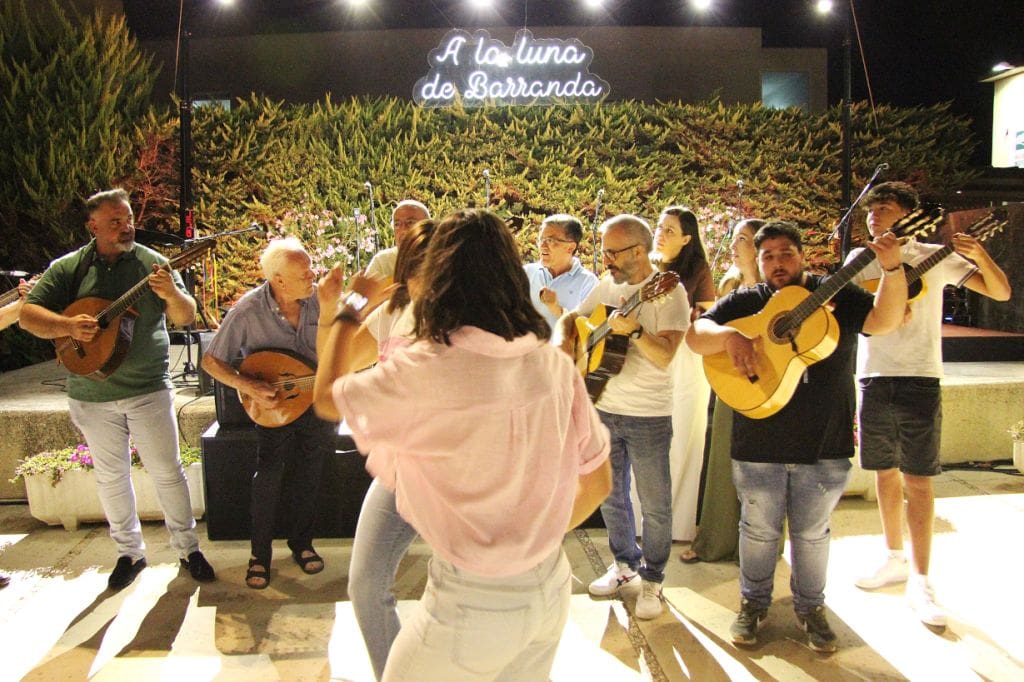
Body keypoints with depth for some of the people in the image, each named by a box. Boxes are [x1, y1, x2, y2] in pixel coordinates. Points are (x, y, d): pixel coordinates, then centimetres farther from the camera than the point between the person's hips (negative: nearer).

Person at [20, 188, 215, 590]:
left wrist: (172, 294, -27)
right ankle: (130, 552, 29)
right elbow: (28, 315, -4)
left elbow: (186, 318, -5)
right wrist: (67, 326, -23)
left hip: (149, 390, -1)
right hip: (92, 396, 2)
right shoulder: (67, 268, 0)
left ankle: (187, 547, 19)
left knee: (167, 471, 4)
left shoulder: (152, 263, -2)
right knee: (111, 476, 13)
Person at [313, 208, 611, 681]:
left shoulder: (422, 370, -21)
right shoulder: (555, 365, -5)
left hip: (473, 600, -5)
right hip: (550, 588, 6)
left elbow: (325, 399, -2)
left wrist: (349, 311, 11)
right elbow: (596, 484, 3)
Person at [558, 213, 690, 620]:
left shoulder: (669, 293, -13)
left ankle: (652, 581, 24)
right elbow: (571, 319, 16)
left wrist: (634, 329, -39)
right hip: (604, 409, 6)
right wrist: (564, 342, -4)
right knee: (610, 495, 17)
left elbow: (665, 357, -23)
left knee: (654, 505, 5)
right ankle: (625, 566, 36)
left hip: (648, 417, -6)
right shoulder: (607, 285, 6)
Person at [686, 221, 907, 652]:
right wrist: (729, 336, -30)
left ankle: (811, 608, 35)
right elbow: (695, 336, -10)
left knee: (811, 532, 15)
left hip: (824, 446, 0)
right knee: (759, 530, 14)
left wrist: (892, 269, -28)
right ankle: (754, 604, 34)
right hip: (758, 446, 0)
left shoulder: (836, 296, 2)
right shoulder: (743, 302, 2)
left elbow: (884, 321, -13)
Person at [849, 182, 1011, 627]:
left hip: (919, 380, -3)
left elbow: (1001, 292, 3)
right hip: (873, 378, 3)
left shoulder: (934, 257, 3)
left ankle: (919, 581, 5)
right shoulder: (860, 260, 9)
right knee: (885, 473, 12)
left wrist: (979, 254, -15)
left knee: (918, 479, -3)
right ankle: (895, 559, 28)